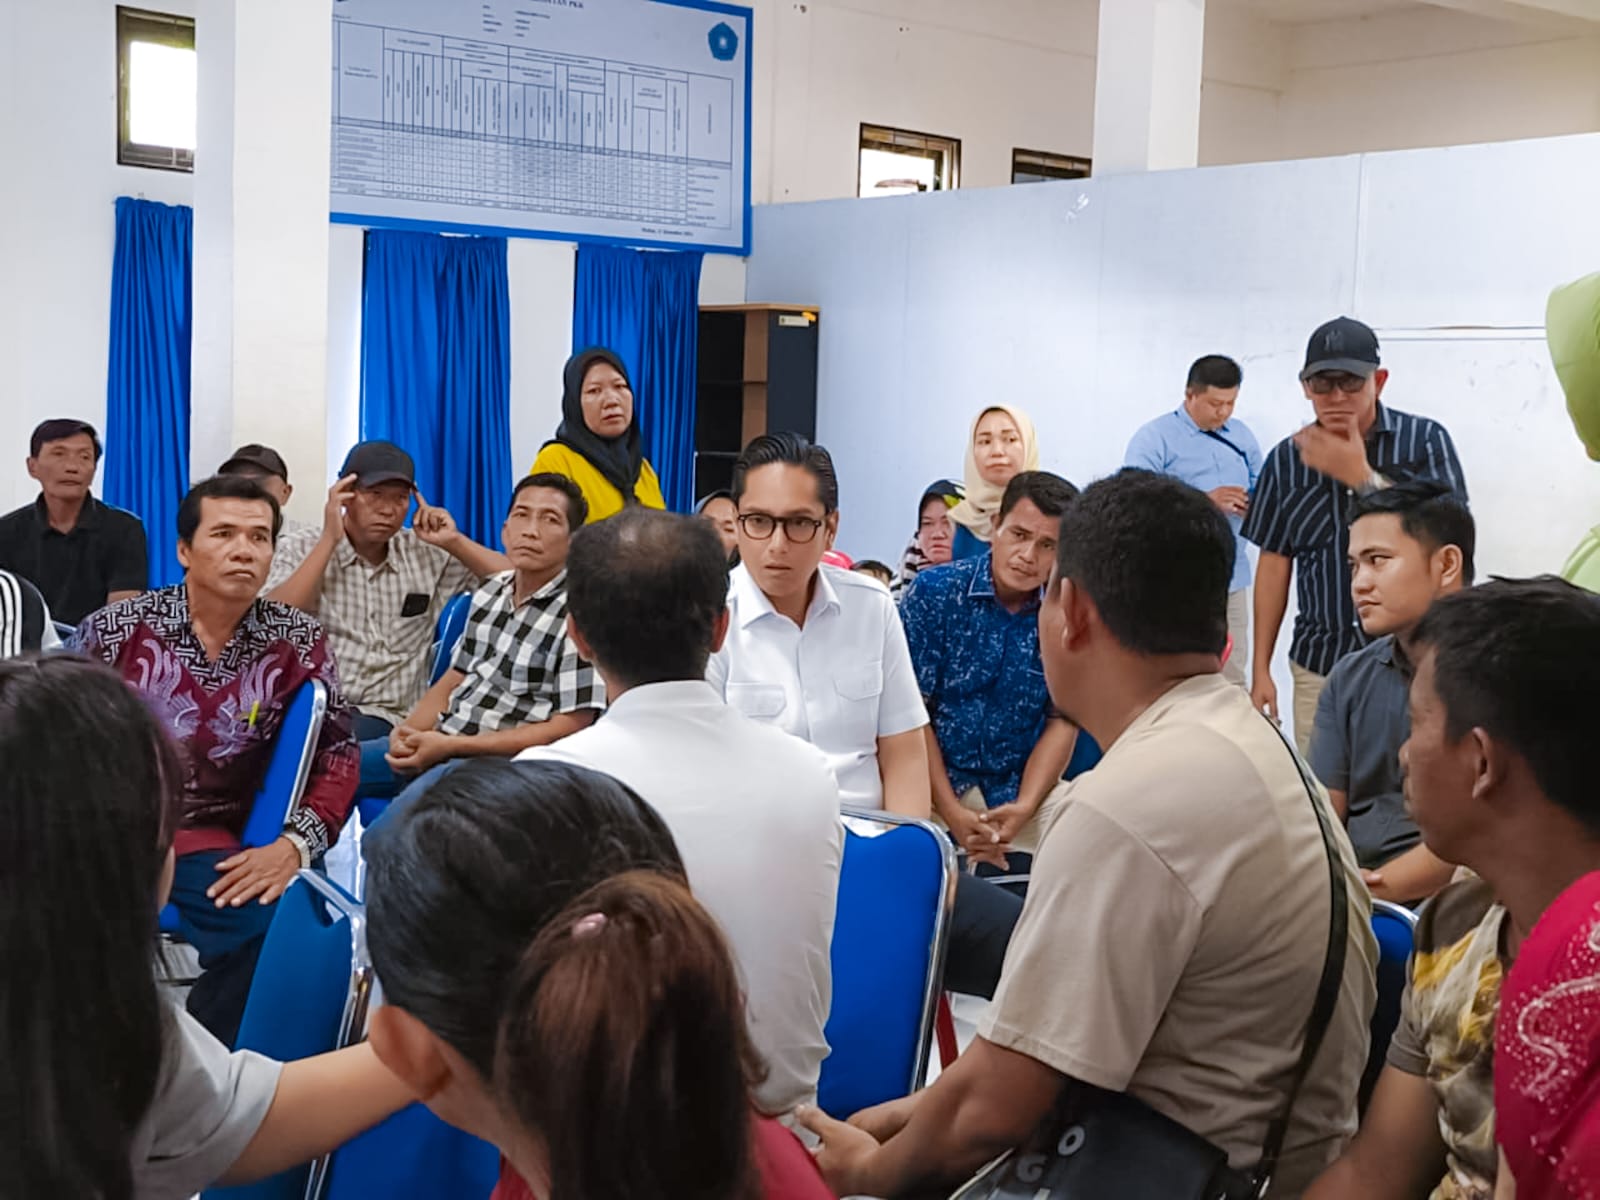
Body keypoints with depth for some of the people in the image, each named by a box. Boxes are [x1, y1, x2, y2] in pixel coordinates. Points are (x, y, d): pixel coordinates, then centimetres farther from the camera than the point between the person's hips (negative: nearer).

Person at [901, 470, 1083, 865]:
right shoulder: (933, 592, -7)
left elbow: (1062, 721, 2)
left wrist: (1024, 807, -14)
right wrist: (952, 813, -15)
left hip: (1021, 789, 3)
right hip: (935, 784, -3)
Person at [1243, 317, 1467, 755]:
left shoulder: (1426, 440, -3)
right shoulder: (1287, 459, 5)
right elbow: (1274, 562, 10)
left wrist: (1361, 476, -17)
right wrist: (1260, 668, 9)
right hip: (1317, 665, 2)